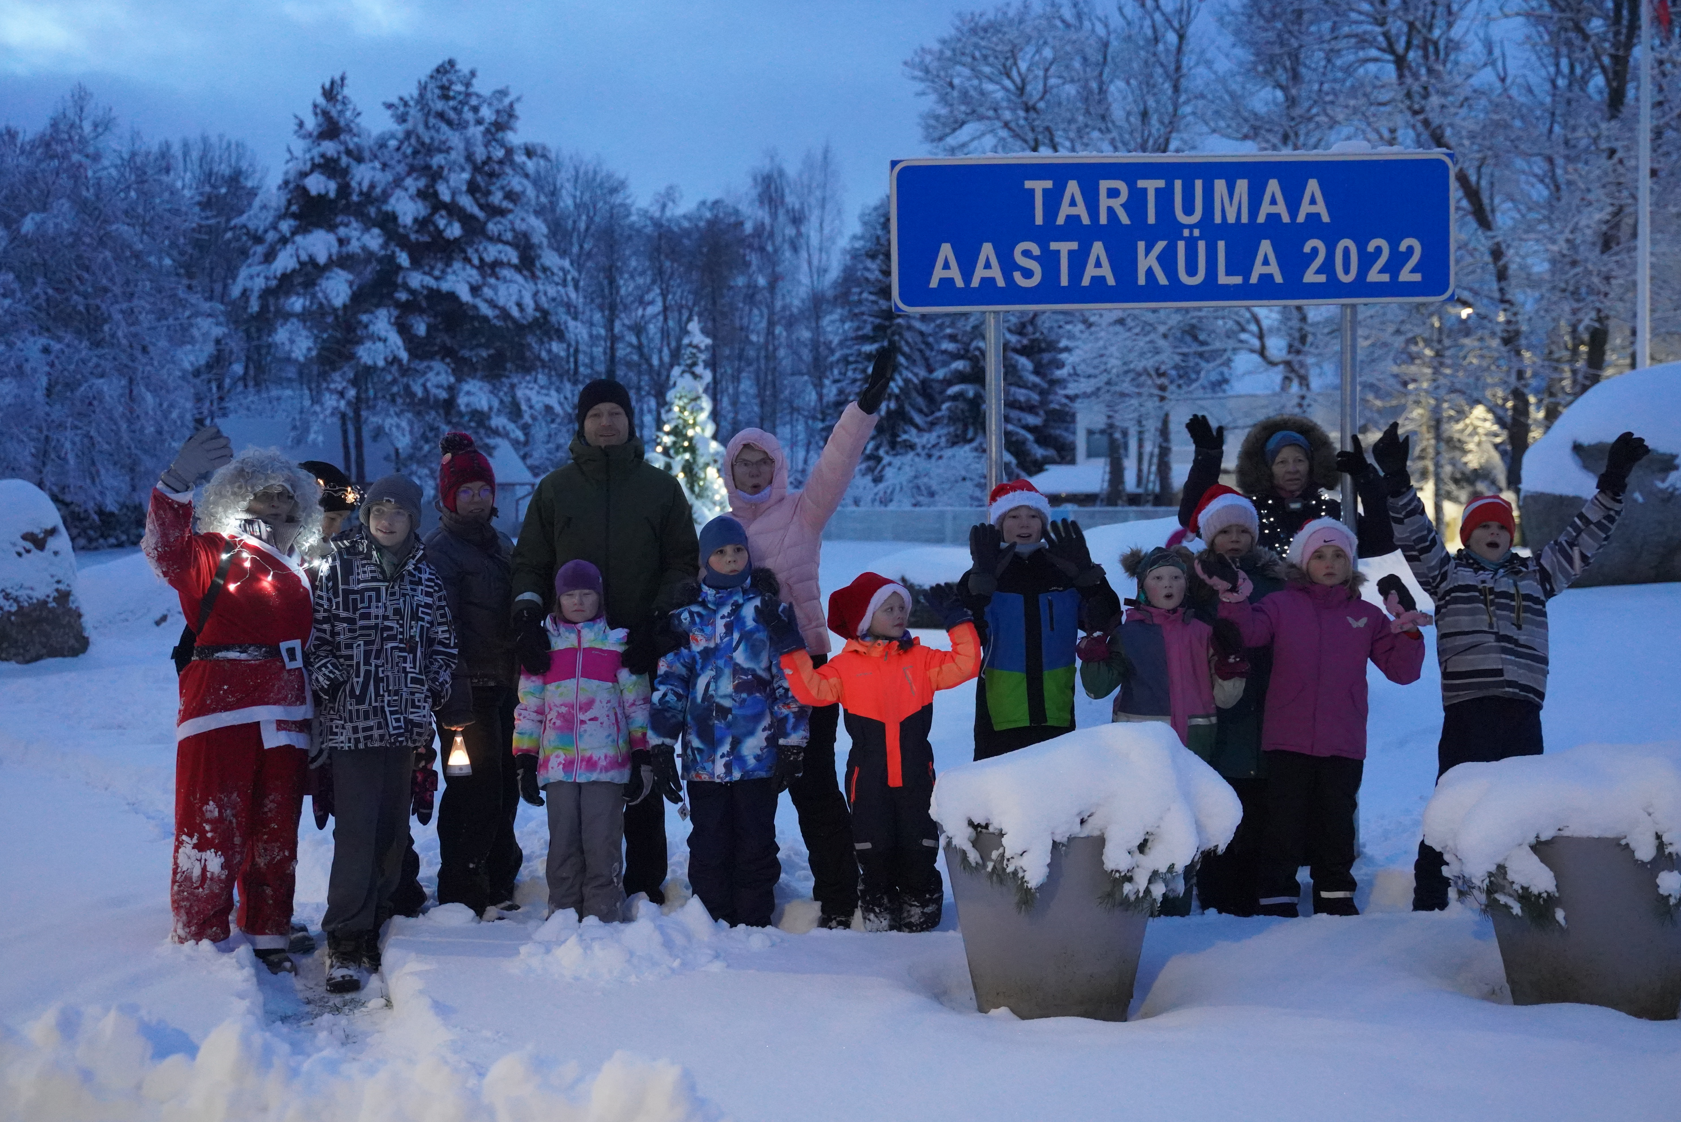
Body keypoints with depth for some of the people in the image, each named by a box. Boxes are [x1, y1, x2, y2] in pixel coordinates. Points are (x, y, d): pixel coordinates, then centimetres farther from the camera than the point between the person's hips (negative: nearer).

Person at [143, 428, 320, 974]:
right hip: (219, 712, -6)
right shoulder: (215, 553, 4)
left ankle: (266, 935, 21)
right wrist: (176, 483, -31)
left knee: (275, 836, 11)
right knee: (213, 829, -6)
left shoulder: (296, 574, 22)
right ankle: (201, 940, 1)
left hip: (283, 719, 6)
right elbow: (168, 551, -18)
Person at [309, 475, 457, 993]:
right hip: (352, 722, -4)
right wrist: (328, 683, -11)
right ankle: (345, 944, -5)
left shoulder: (425, 576, 12)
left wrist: (435, 692, 3)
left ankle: (376, 925, 19)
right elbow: (319, 635, 2)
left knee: (394, 830, 8)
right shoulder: (341, 570, 2)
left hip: (407, 722, 4)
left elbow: (443, 641, 16)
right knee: (356, 830, -9)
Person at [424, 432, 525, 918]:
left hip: (504, 685, 7)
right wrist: (454, 693, -21)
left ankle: (496, 885, 22)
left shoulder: (501, 544, 18)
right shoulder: (440, 548, -6)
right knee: (475, 790, -6)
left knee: (504, 787, 11)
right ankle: (461, 893, 3)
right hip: (468, 689, -7)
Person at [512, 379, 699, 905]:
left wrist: (658, 619, -6)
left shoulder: (661, 488, 10)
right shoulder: (554, 489, 11)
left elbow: (683, 563, 8)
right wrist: (528, 615, -5)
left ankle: (645, 880, 7)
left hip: (641, 654, 0)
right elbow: (530, 562, 12)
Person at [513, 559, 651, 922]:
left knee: (603, 846, -3)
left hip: (607, 764, -2)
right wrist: (526, 761, 8)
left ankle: (602, 921, 2)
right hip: (557, 763, 2)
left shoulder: (618, 642, 7)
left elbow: (637, 703, 7)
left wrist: (642, 759, 2)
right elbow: (529, 706, 13)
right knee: (563, 845, 6)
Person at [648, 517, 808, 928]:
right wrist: (661, 746, 0)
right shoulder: (688, 616, 8)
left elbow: (790, 677, 2)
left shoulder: (767, 609, 4)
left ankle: (755, 923, 11)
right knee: (708, 845, 5)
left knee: (756, 843, 3)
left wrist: (791, 743, -3)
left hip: (758, 755, -1)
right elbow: (669, 682, 6)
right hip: (703, 755, 1)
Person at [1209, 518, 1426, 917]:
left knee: (1337, 824, 10)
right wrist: (1234, 600, -36)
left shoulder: (1367, 616, 11)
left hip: (1344, 747, 2)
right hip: (1287, 742, -2)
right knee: (1284, 823, 0)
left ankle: (1336, 897, 20)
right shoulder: (1283, 605, 4)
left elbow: (1402, 670, 7)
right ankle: (1277, 897, 6)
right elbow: (1250, 631, -16)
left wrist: (1409, 635, -12)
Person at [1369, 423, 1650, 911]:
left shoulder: (1534, 574, 21)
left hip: (1522, 711, 4)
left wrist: (1612, 483, 15)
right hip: (1468, 708, -4)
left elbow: (1582, 540, 21)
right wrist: (1396, 481, -11)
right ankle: (1429, 898, -3)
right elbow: (1414, 535, 1)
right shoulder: (1447, 573, 13)